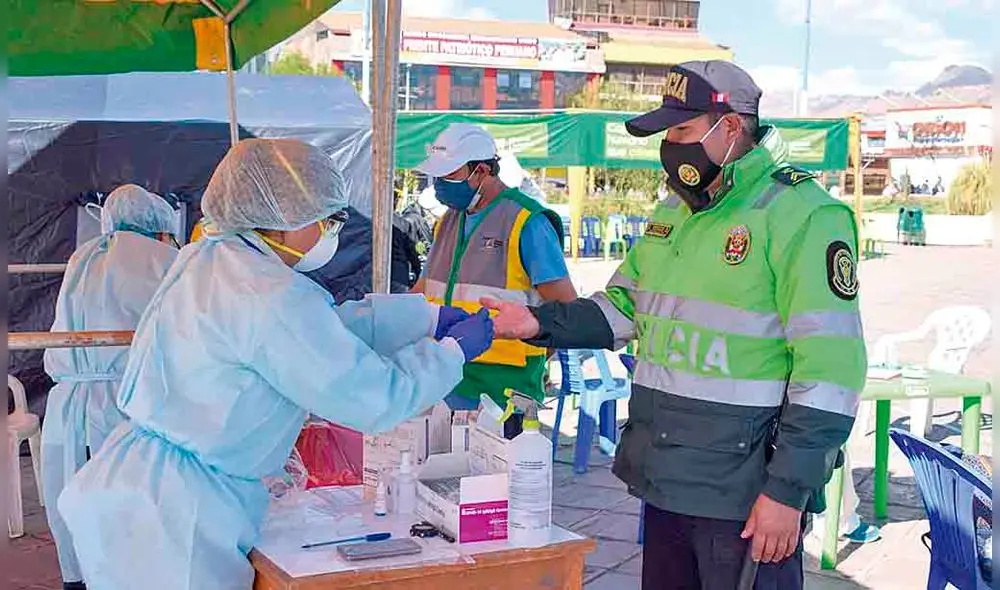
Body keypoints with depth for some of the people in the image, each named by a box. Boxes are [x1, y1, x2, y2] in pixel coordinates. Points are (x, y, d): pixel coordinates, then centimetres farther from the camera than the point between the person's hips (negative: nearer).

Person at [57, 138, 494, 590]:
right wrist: (455, 350, -1)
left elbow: (321, 327, 14)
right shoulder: (272, 298, -23)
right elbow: (375, 400, -18)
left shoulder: (207, 256, 6)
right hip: (174, 515, -10)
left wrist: (431, 317, 16)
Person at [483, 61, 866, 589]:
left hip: (746, 497, -8)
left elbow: (829, 368, -18)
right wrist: (539, 323, 2)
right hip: (666, 482, 8)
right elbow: (623, 308, 19)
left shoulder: (802, 217, -14)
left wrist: (788, 490, -20)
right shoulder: (672, 213, 12)